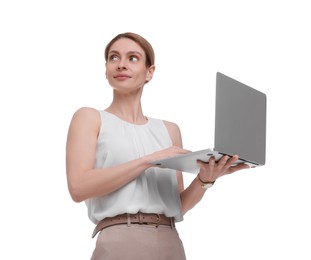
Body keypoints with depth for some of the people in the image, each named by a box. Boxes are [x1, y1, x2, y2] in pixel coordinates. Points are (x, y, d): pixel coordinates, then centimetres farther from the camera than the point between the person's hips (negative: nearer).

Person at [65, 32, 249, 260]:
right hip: (121, 242, -4)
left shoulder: (170, 130, 15)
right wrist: (149, 160, -13)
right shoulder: (89, 117, 5)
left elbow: (178, 205, 13)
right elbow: (78, 187, -10)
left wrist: (205, 179, -6)